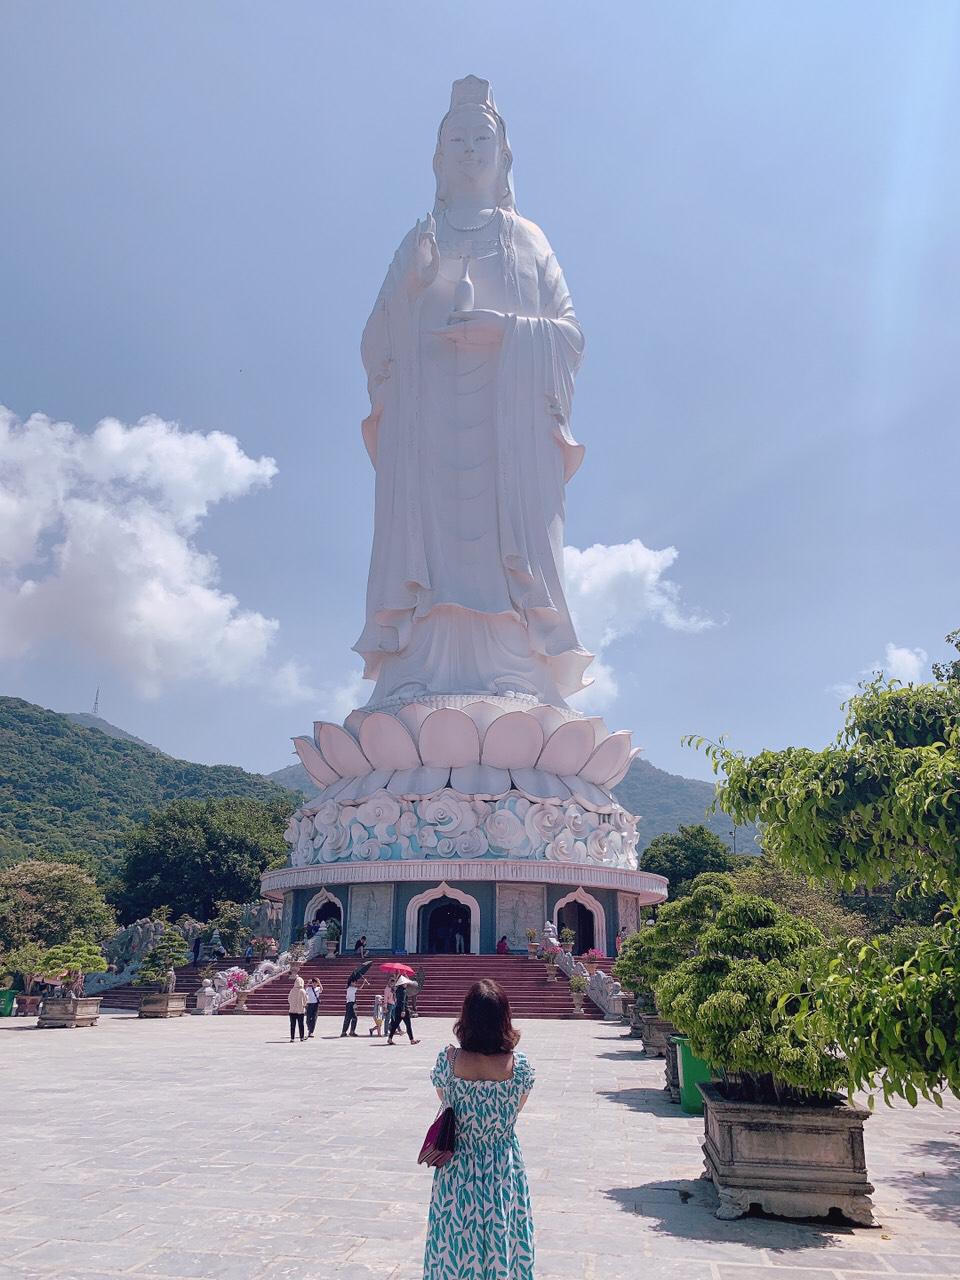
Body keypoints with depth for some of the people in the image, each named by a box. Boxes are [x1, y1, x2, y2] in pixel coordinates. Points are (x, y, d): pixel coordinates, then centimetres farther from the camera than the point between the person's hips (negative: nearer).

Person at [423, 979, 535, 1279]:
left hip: (458, 1168, 0)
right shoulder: (519, 1064, -16)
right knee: (502, 1242, 18)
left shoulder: (449, 1060, -18)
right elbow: (518, 1108, 1)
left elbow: (444, 1101, 1)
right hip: (504, 1169, 0)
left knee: (455, 1247, 17)